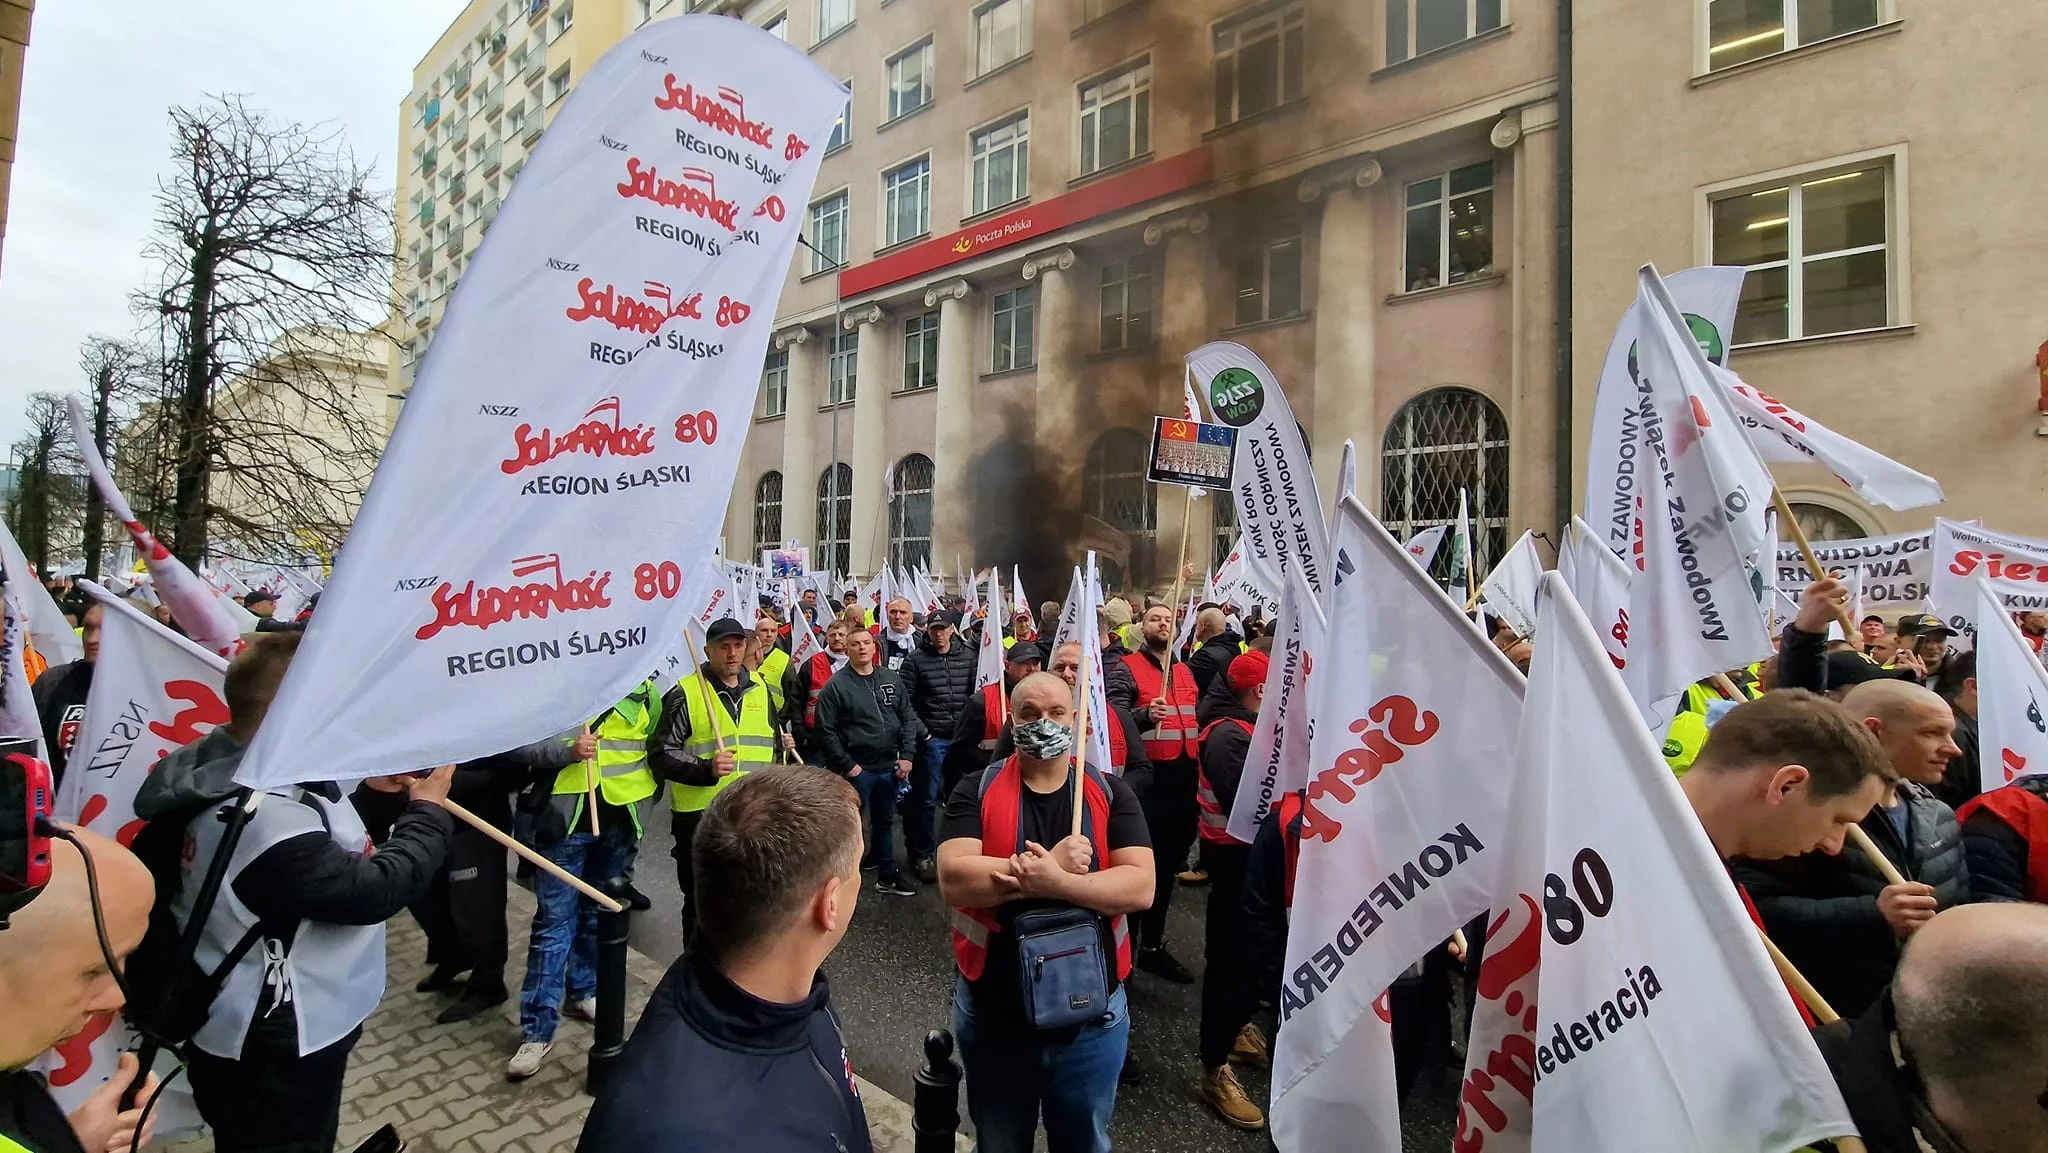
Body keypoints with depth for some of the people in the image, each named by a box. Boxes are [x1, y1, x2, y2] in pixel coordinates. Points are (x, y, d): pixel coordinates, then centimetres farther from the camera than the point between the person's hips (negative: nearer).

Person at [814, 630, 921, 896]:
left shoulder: (892, 680, 6)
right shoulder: (836, 685, -8)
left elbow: (908, 718, 9)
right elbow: (826, 732, -10)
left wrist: (907, 755, 1)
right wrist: (847, 765, -12)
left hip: (889, 767, 5)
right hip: (856, 770, -5)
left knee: (885, 822, 17)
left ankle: (887, 876, 29)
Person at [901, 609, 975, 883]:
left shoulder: (968, 657, 5)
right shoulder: (916, 659, -3)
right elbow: (905, 701, -4)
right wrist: (921, 732, -9)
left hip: (961, 737, 3)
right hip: (931, 738, -3)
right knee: (926, 798, 3)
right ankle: (923, 854, 17)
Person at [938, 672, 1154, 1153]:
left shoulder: (1111, 794, -5)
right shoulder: (975, 791, -9)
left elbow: (1140, 886, -16)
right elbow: (954, 880, -23)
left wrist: (1054, 882, -29)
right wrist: (1052, 864, -26)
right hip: (993, 1011, 0)